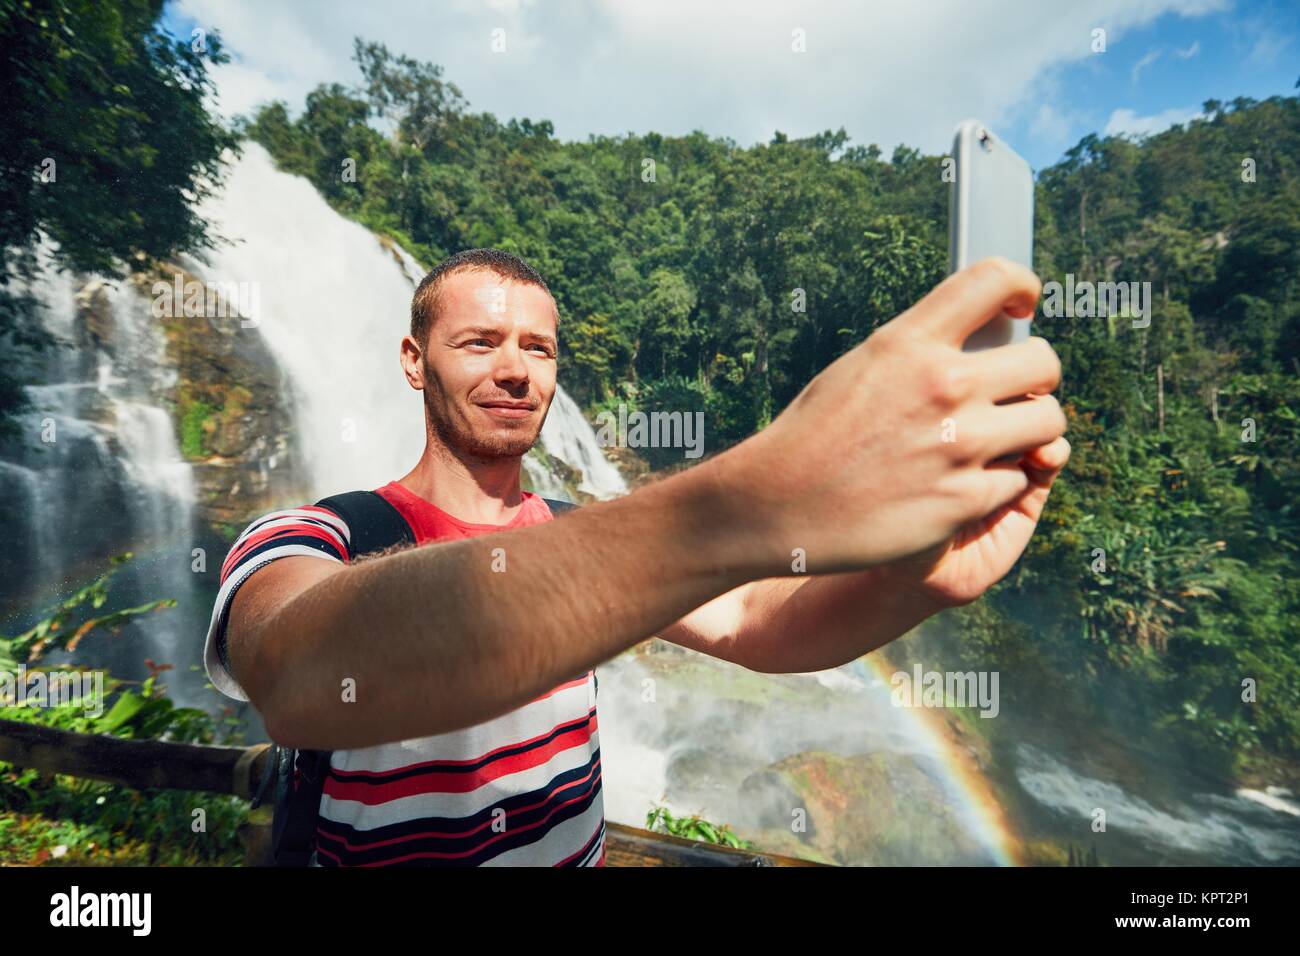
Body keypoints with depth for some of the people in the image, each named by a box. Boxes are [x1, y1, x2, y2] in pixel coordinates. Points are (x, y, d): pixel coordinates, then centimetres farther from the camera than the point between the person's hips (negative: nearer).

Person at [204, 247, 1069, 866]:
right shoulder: (302, 543, -19)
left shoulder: (589, 547, -4)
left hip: (581, 848, 4)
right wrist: (751, 505, -53)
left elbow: (753, 627, -16)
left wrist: (923, 578, -37)